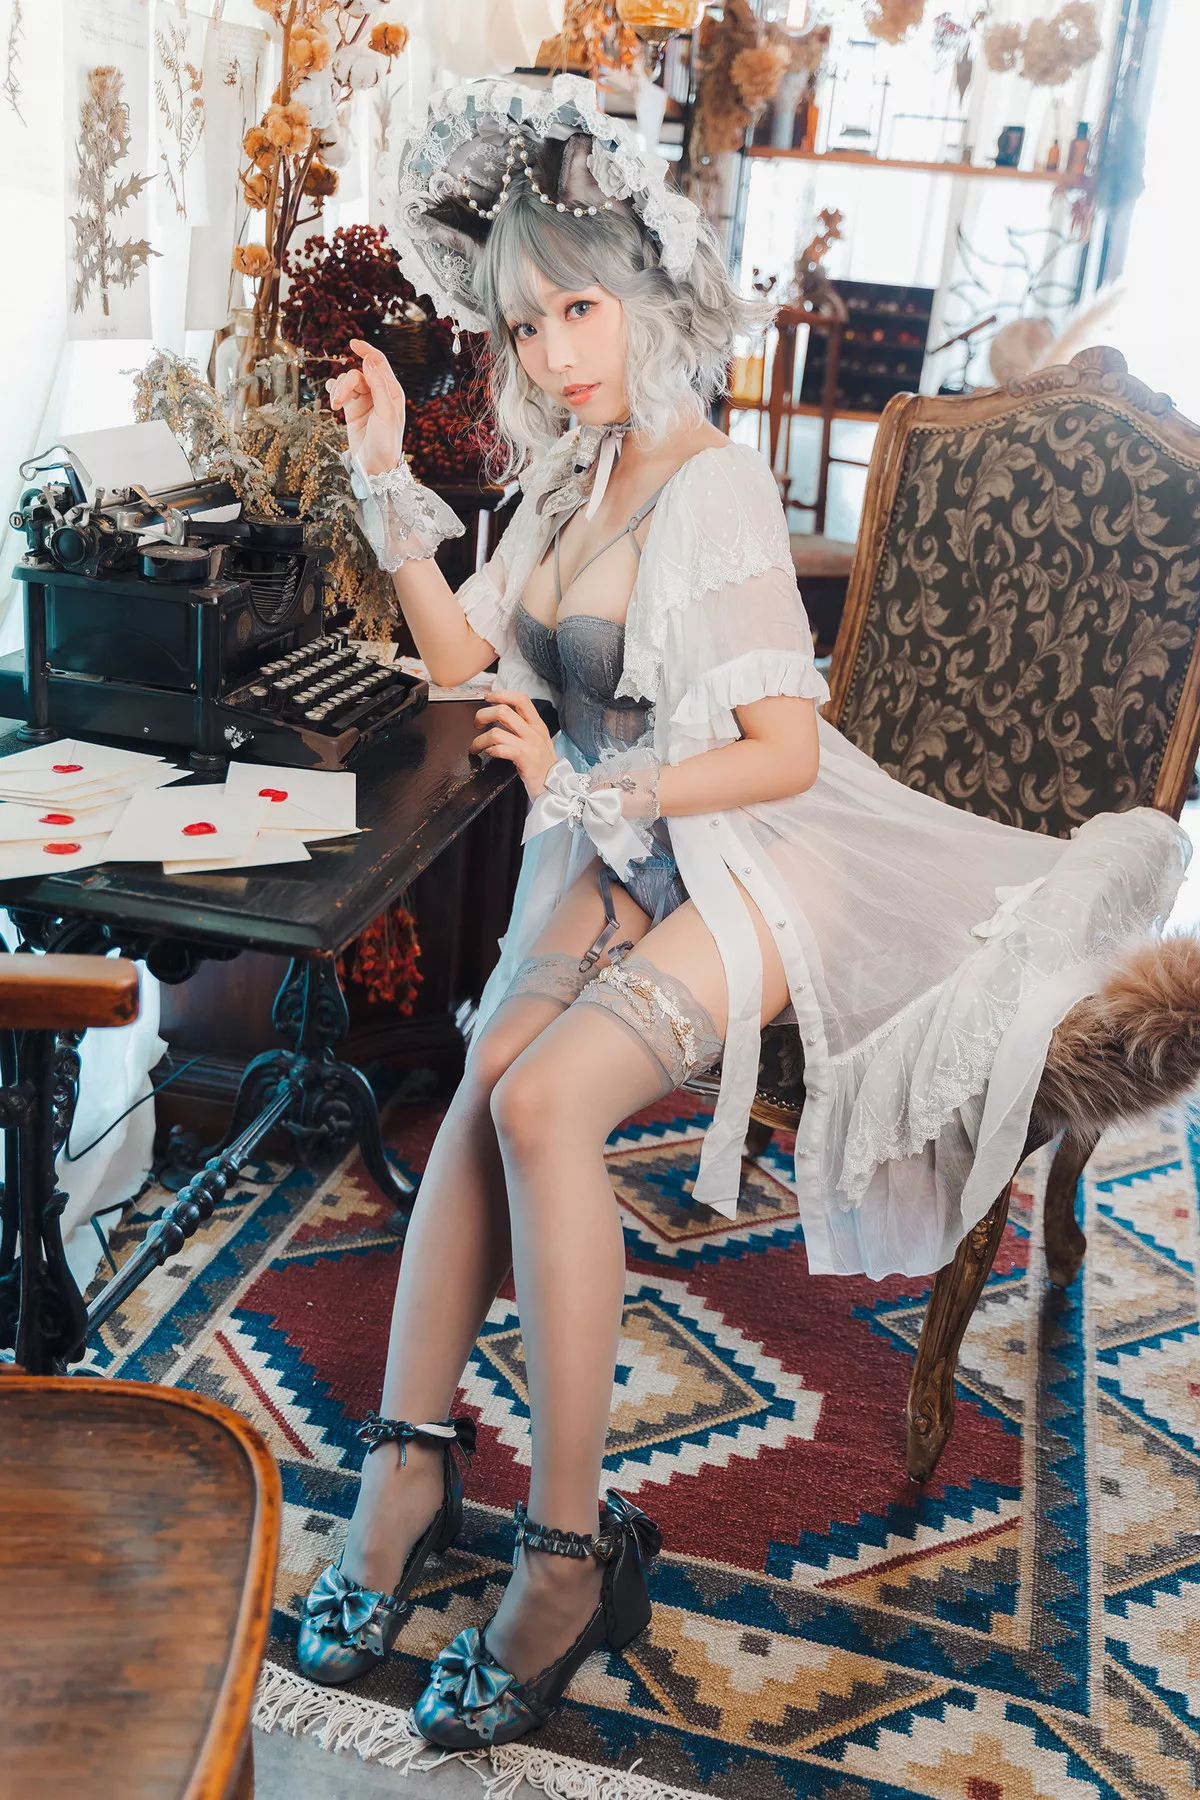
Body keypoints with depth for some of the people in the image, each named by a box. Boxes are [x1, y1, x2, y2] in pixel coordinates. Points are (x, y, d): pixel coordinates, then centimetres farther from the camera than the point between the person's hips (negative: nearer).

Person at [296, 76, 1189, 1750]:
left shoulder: (713, 483, -14)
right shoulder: (575, 472, 12)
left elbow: (787, 749, -18)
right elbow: (473, 661, 13)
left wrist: (585, 790, -21)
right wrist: (388, 478, 8)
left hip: (755, 862, -7)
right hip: (612, 852, 7)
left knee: (540, 1097, -28)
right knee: (490, 1076, -21)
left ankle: (572, 1540, -18)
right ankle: (411, 1456, -16)